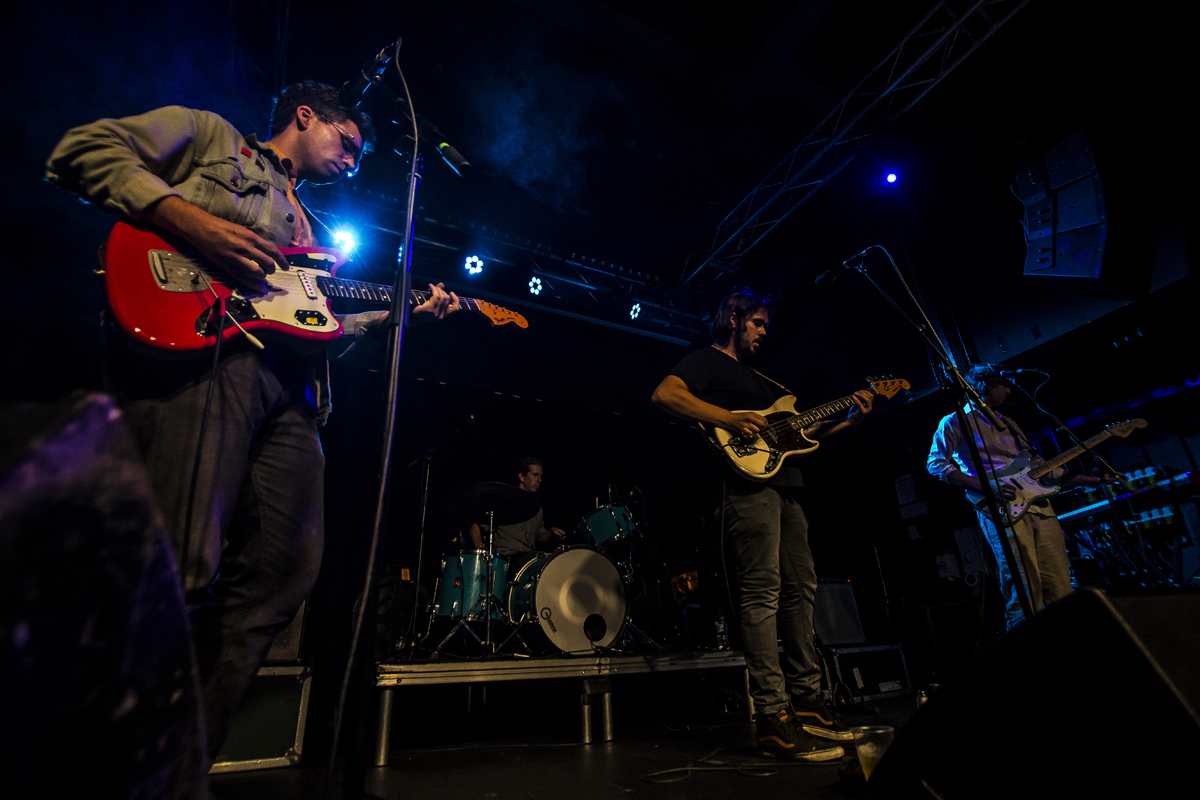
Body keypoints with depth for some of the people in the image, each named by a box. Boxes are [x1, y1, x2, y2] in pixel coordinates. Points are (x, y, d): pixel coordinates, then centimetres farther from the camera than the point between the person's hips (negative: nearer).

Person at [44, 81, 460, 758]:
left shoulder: (304, 226, 36)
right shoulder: (209, 134, 21)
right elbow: (83, 149, 6)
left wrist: (401, 313, 17)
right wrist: (189, 220, -9)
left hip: (288, 387, 7)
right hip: (197, 350, -7)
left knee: (285, 573, 1)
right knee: (179, 566, -17)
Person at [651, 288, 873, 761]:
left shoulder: (757, 379, 31)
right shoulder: (706, 362, 4)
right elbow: (664, 394, -16)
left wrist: (848, 422, 18)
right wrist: (730, 419, -21)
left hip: (782, 487, 10)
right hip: (746, 481, -10)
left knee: (800, 587, 10)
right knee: (763, 591, -13)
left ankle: (805, 701, 21)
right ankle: (774, 719, -8)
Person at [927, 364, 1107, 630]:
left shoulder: (1008, 424, 26)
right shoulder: (955, 422, 4)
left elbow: (1038, 464, 27)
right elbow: (935, 463, -7)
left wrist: (1091, 480, 19)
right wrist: (985, 486, -16)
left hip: (1038, 505, 7)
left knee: (1061, 592, 5)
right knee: (1024, 597, -10)